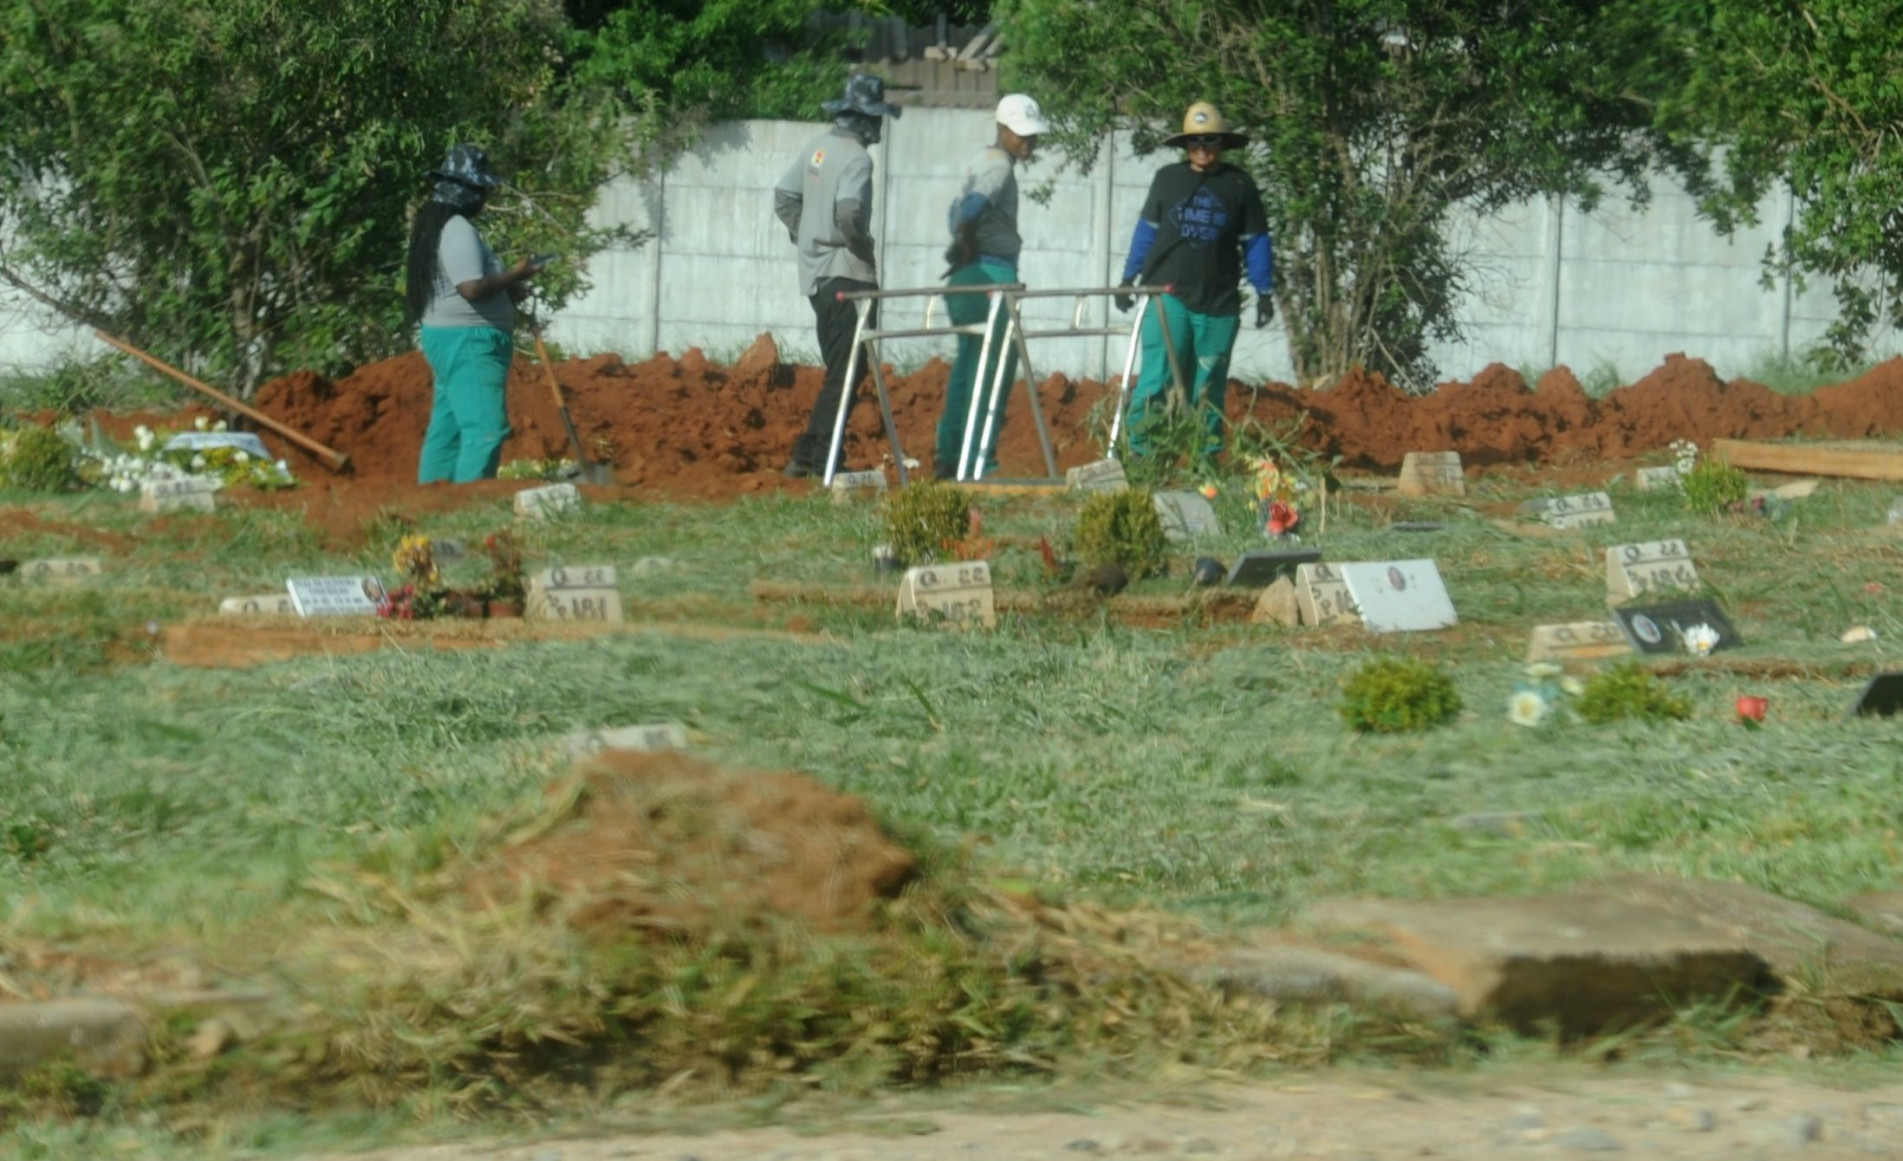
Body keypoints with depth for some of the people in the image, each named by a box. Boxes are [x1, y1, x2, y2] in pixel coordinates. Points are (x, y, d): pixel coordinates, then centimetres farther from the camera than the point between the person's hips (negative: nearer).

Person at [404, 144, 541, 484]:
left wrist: (505, 289, 12)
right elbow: (472, 287, -26)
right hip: (469, 341, -11)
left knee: (446, 428, 14)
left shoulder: (433, 224, 15)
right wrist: (514, 276, -11)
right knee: (485, 428, -14)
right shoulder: (459, 231, -17)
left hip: (444, 337, 11)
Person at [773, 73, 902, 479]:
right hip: (847, 274, -9)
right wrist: (864, 248, -12)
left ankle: (807, 456, 12)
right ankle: (821, 457, -8)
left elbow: (784, 198, 17)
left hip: (816, 274, 9)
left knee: (838, 369, 15)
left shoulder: (818, 148, 12)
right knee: (847, 371, -6)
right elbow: (848, 212, -28)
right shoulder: (856, 158, -14)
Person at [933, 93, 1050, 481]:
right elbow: (971, 208, -27)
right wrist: (965, 243, -13)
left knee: (968, 364, 14)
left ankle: (949, 456, 17)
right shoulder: (999, 166, -12)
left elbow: (960, 208, 26)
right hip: (992, 276, -10)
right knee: (994, 364, -8)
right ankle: (977, 461, -10)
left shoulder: (983, 161, 18)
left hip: (969, 275, 10)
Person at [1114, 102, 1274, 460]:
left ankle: (1206, 455, 9)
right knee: (1157, 376, -10)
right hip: (1168, 294, -1)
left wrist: (1264, 292, 6)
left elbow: (1254, 242, 10)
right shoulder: (1167, 179, 8)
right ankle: (1139, 448, -8)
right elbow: (1147, 230, 15)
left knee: (1207, 387, 5)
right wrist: (1129, 278, 13)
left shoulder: (1239, 185, 6)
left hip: (1218, 304, 1)